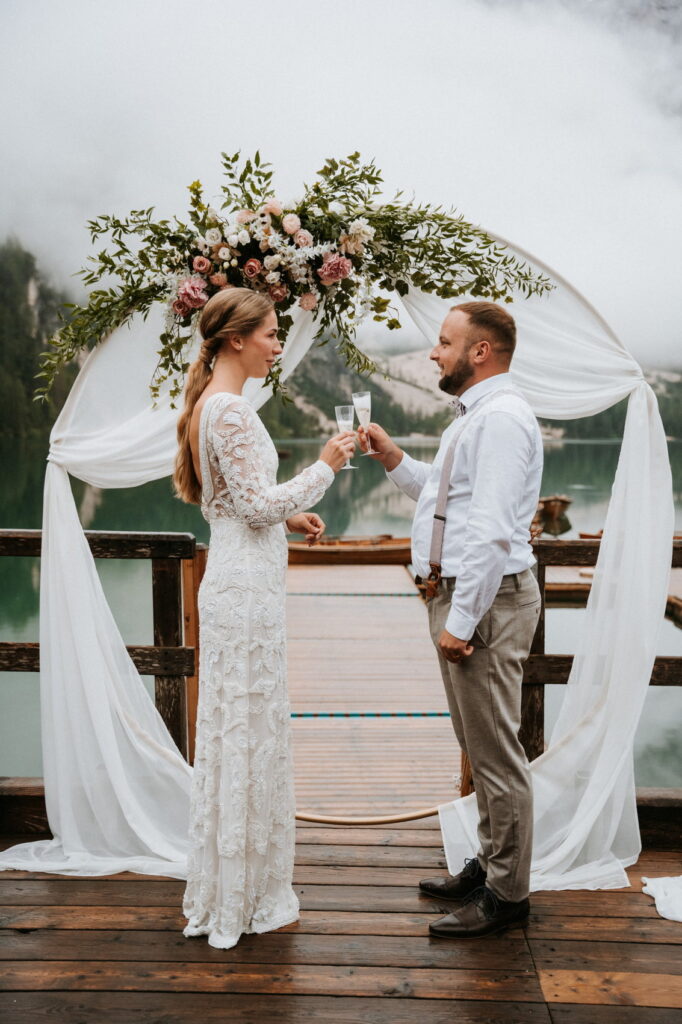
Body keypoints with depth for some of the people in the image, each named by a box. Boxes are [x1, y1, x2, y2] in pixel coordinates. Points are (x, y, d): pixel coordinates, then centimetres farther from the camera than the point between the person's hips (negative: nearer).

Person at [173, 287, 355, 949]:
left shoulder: (208, 403, 14)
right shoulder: (230, 409, -17)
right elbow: (257, 503, -19)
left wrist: (287, 517, 15)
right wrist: (324, 467, -10)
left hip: (234, 582, 10)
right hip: (247, 588, -10)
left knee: (231, 731, 16)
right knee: (250, 733, 0)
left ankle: (220, 892, 30)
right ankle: (244, 901, 15)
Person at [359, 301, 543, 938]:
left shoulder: (500, 418, -17)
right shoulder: (475, 417, 18)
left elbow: (491, 531, -24)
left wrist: (461, 621, -24)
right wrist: (394, 460, 15)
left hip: (486, 598, -11)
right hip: (460, 594, 11)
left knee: (495, 751, -1)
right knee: (481, 746, 19)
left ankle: (505, 895, 12)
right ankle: (489, 865, 34)